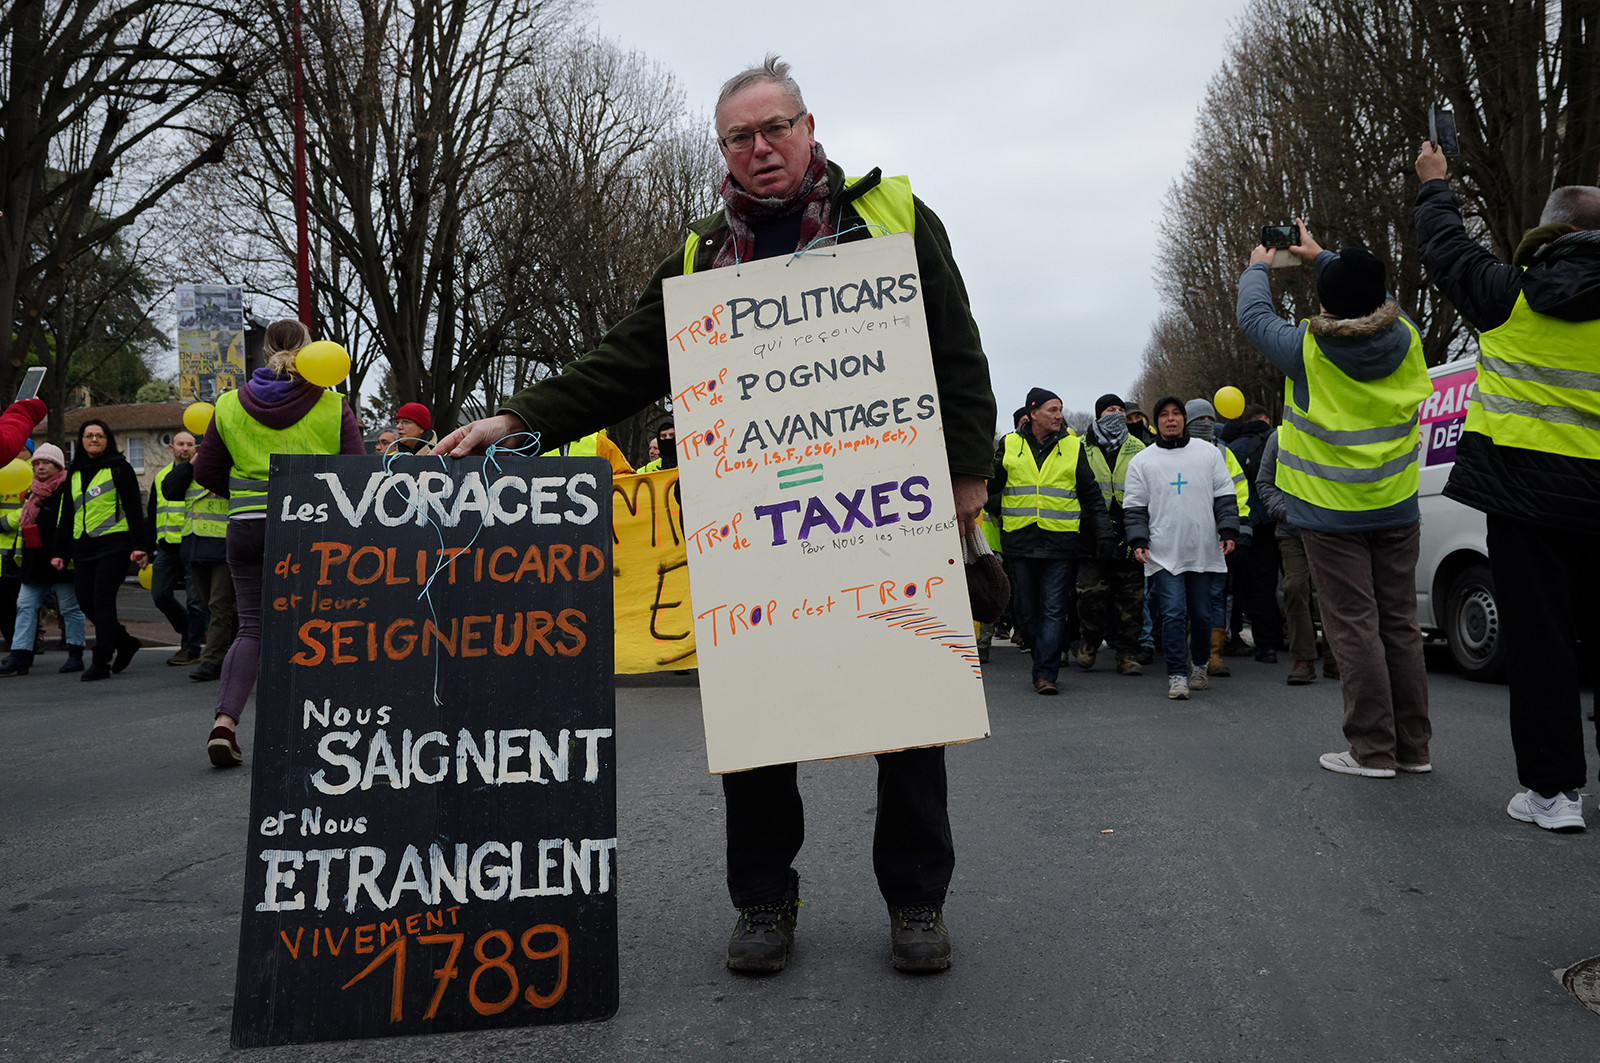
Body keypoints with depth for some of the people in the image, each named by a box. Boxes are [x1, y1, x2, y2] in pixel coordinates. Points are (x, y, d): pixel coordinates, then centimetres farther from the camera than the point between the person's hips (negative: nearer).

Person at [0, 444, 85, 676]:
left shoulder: (69, 491, -7)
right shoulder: (33, 493, 17)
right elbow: (24, 525, 26)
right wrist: (19, 553, 22)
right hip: (35, 564, 8)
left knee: (70, 608, 1)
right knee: (25, 606, 2)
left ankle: (75, 655, 8)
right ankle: (19, 657, 2)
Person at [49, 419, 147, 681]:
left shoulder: (119, 469, 0)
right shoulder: (74, 474, 17)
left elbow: (134, 510, -5)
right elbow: (67, 515, 21)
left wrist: (138, 546, -13)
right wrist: (59, 551, 17)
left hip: (113, 545, -6)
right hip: (82, 548, 6)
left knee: (102, 601, -9)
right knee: (86, 602, 2)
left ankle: (101, 662, -4)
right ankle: (125, 644, 20)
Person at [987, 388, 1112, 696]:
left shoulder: (1073, 447, 7)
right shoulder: (1010, 445, 7)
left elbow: (1092, 495, 11)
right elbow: (989, 488, 20)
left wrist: (1104, 532, 6)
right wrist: (1002, 509, 7)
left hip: (1060, 542, -1)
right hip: (1020, 541, 1)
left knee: (1054, 611, -6)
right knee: (1028, 610, 7)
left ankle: (1045, 673, -6)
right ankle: (1048, 661, 22)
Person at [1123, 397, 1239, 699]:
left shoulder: (1208, 452, 10)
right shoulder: (1142, 461, 7)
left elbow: (1225, 496, 10)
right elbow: (1134, 506, 6)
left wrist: (1228, 531, -1)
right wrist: (1138, 541, -6)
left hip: (1204, 551, 2)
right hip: (1164, 554, -1)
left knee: (1202, 614, 9)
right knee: (1173, 613, -9)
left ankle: (1198, 664, 31)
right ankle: (1177, 674, 0)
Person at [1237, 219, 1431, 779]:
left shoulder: (1307, 349, -15)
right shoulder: (1405, 339, -2)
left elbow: (1254, 316, 4)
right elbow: (1378, 300, 20)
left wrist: (1257, 268, 23)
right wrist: (1322, 257, 32)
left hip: (1333, 515, -4)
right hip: (1397, 510, 5)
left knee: (1354, 628, -1)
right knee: (1400, 624, 10)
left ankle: (1373, 749, 2)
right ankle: (1413, 746, 17)